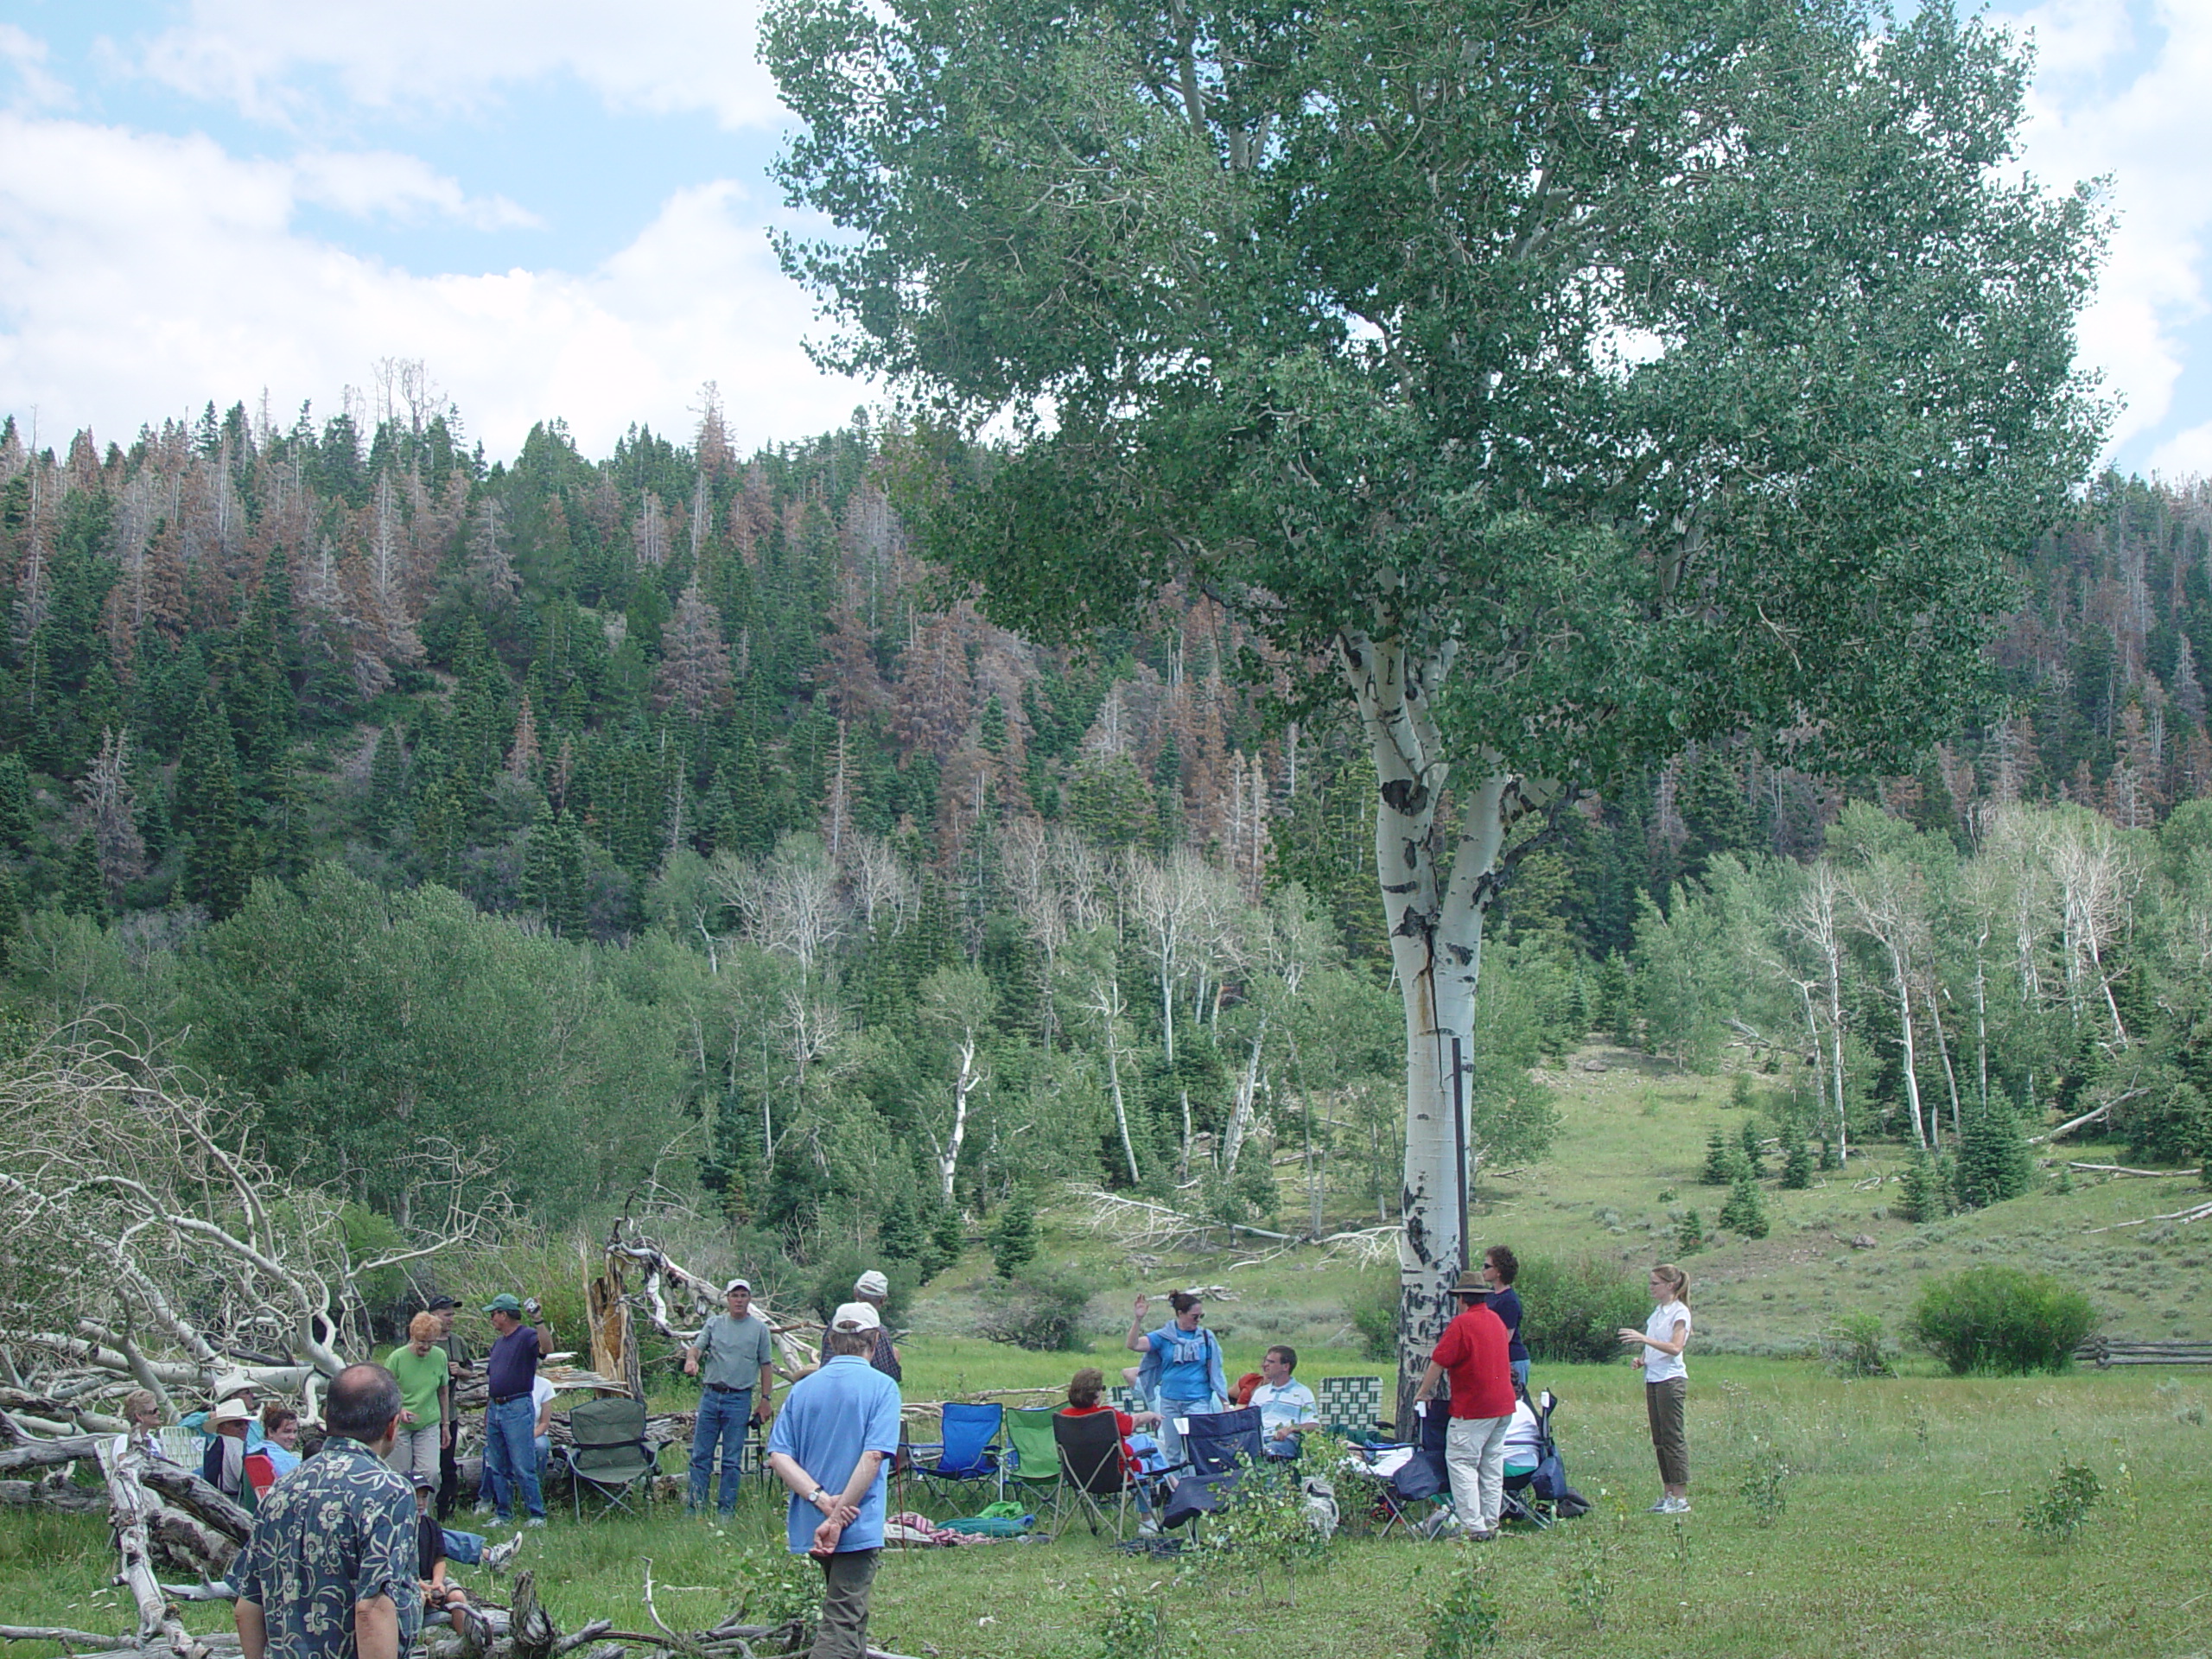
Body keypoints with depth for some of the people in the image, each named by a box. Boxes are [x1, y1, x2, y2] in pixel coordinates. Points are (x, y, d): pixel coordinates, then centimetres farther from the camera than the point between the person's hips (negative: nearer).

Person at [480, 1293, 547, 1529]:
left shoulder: (527, 1336, -8)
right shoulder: (499, 1343, 18)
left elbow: (545, 1348, -29)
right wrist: (486, 1417, 22)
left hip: (517, 1407, -9)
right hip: (495, 1408, 9)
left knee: (523, 1468, -8)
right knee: (497, 1468, 11)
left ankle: (537, 1515, -3)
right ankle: (502, 1515, 18)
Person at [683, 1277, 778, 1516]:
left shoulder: (759, 1329, 5)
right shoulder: (714, 1324, 9)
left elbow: (766, 1366, 7)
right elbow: (697, 1346, -1)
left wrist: (765, 1400, 2)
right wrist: (691, 1359, -25)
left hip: (739, 1398, -2)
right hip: (710, 1395, 2)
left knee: (732, 1460, 2)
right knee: (700, 1456, 3)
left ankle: (727, 1510, 9)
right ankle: (696, 1509, 9)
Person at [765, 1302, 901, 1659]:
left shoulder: (804, 1388, 7)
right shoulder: (881, 1386, -7)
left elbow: (778, 1456, -3)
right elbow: (874, 1456, -18)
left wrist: (822, 1499, -11)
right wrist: (837, 1517, -19)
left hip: (809, 1524, 6)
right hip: (858, 1527, -6)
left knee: (850, 1616, 23)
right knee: (841, 1626, -5)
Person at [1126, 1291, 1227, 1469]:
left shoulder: (1206, 1338, 2)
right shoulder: (1164, 1336, 0)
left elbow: (1215, 1371, 6)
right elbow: (1134, 1345, -10)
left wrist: (1225, 1401, 3)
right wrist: (1138, 1319, -23)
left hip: (1198, 1400, -1)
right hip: (1170, 1400, 1)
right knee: (1172, 1451, 9)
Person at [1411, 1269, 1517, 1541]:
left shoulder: (1461, 1324, -12)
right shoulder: (1496, 1320, 12)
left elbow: (1438, 1363, -12)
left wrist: (1422, 1393, 1)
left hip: (1473, 1408, -8)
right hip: (1503, 1404, 8)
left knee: (1461, 1463, -4)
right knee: (1492, 1465, 13)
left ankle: (1475, 1527, -11)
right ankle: (1491, 1525, 14)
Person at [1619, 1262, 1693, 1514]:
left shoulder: (1680, 1312, -9)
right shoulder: (1658, 1311, 16)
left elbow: (1675, 1347, -22)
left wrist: (1644, 1339, -30)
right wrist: (1642, 1358, 6)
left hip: (1671, 1379, -9)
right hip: (1653, 1378, 9)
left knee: (1673, 1437, -8)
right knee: (1659, 1439, 10)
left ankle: (1681, 1498, -6)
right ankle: (1668, 1494, 15)